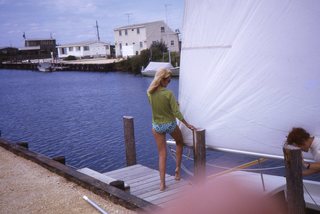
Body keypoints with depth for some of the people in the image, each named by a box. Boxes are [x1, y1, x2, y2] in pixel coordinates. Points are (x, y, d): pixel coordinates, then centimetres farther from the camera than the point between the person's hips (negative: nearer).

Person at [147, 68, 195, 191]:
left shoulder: (149, 93, -9)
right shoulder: (168, 93, -21)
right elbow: (176, 112, -18)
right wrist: (187, 124, -9)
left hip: (157, 126, 3)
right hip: (170, 124, -3)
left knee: (162, 154, 11)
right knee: (179, 143, 29)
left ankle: (162, 183, 8)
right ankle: (177, 169, 26)